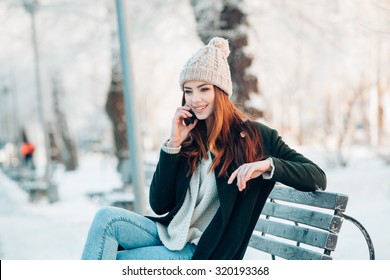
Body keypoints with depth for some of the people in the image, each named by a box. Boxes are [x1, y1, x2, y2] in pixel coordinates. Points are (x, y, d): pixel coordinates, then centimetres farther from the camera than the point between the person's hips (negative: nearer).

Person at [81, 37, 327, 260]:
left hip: (203, 253, -5)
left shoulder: (255, 136, -3)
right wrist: (173, 144, -6)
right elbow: (159, 205, 3)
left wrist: (269, 164, -25)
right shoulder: (189, 138, 8)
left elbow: (318, 179, -7)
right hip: (169, 236, 5)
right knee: (107, 217, -22)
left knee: (107, 260, -20)